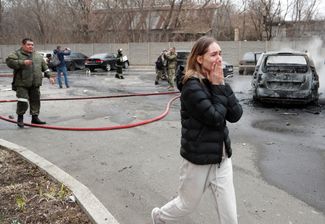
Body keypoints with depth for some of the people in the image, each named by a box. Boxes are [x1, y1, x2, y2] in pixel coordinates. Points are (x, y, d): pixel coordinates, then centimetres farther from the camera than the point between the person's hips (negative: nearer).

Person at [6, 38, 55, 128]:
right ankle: (20, 118, 10)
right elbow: (9, 61, -16)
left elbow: (44, 67, 21)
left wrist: (49, 76, 14)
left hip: (35, 84, 5)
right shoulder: (17, 54, -2)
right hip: (22, 84, -5)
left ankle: (35, 117, 22)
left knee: (36, 101, 9)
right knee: (22, 102, -9)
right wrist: (22, 63, -24)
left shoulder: (38, 55, 16)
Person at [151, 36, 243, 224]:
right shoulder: (192, 86, -20)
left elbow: (236, 115, -5)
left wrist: (222, 85, -12)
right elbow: (215, 118, -26)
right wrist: (218, 87, -18)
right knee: (187, 204, 18)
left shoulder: (216, 82, 2)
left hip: (222, 156, 6)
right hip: (199, 158, -6)